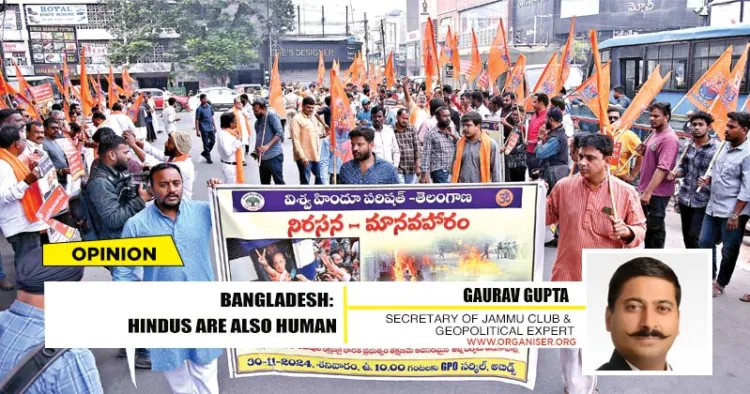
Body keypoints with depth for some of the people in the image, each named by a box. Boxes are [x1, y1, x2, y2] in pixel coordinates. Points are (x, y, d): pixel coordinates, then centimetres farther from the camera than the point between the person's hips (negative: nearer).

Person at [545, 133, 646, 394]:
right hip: (568, 275, 1)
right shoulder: (564, 187, -3)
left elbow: (641, 229, 0)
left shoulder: (625, 192, -7)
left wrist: (628, 232, -21)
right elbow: (547, 216, 11)